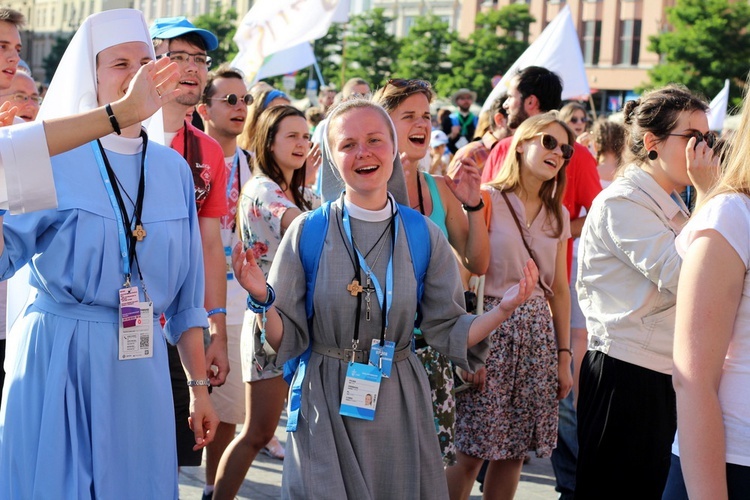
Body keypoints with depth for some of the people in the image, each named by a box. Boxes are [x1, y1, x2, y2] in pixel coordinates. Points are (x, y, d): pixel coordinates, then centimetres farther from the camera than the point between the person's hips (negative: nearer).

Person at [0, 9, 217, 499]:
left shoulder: (174, 169, 6)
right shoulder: (55, 159, -5)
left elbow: (186, 297, 11)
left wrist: (199, 387, 13)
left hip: (140, 366, 4)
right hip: (57, 357, -3)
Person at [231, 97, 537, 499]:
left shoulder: (424, 236, -1)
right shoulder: (307, 232, -6)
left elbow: (449, 333, 2)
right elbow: (287, 340, -4)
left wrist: (504, 308, -12)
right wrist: (262, 300, -22)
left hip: (398, 406, 2)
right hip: (326, 405, -2)